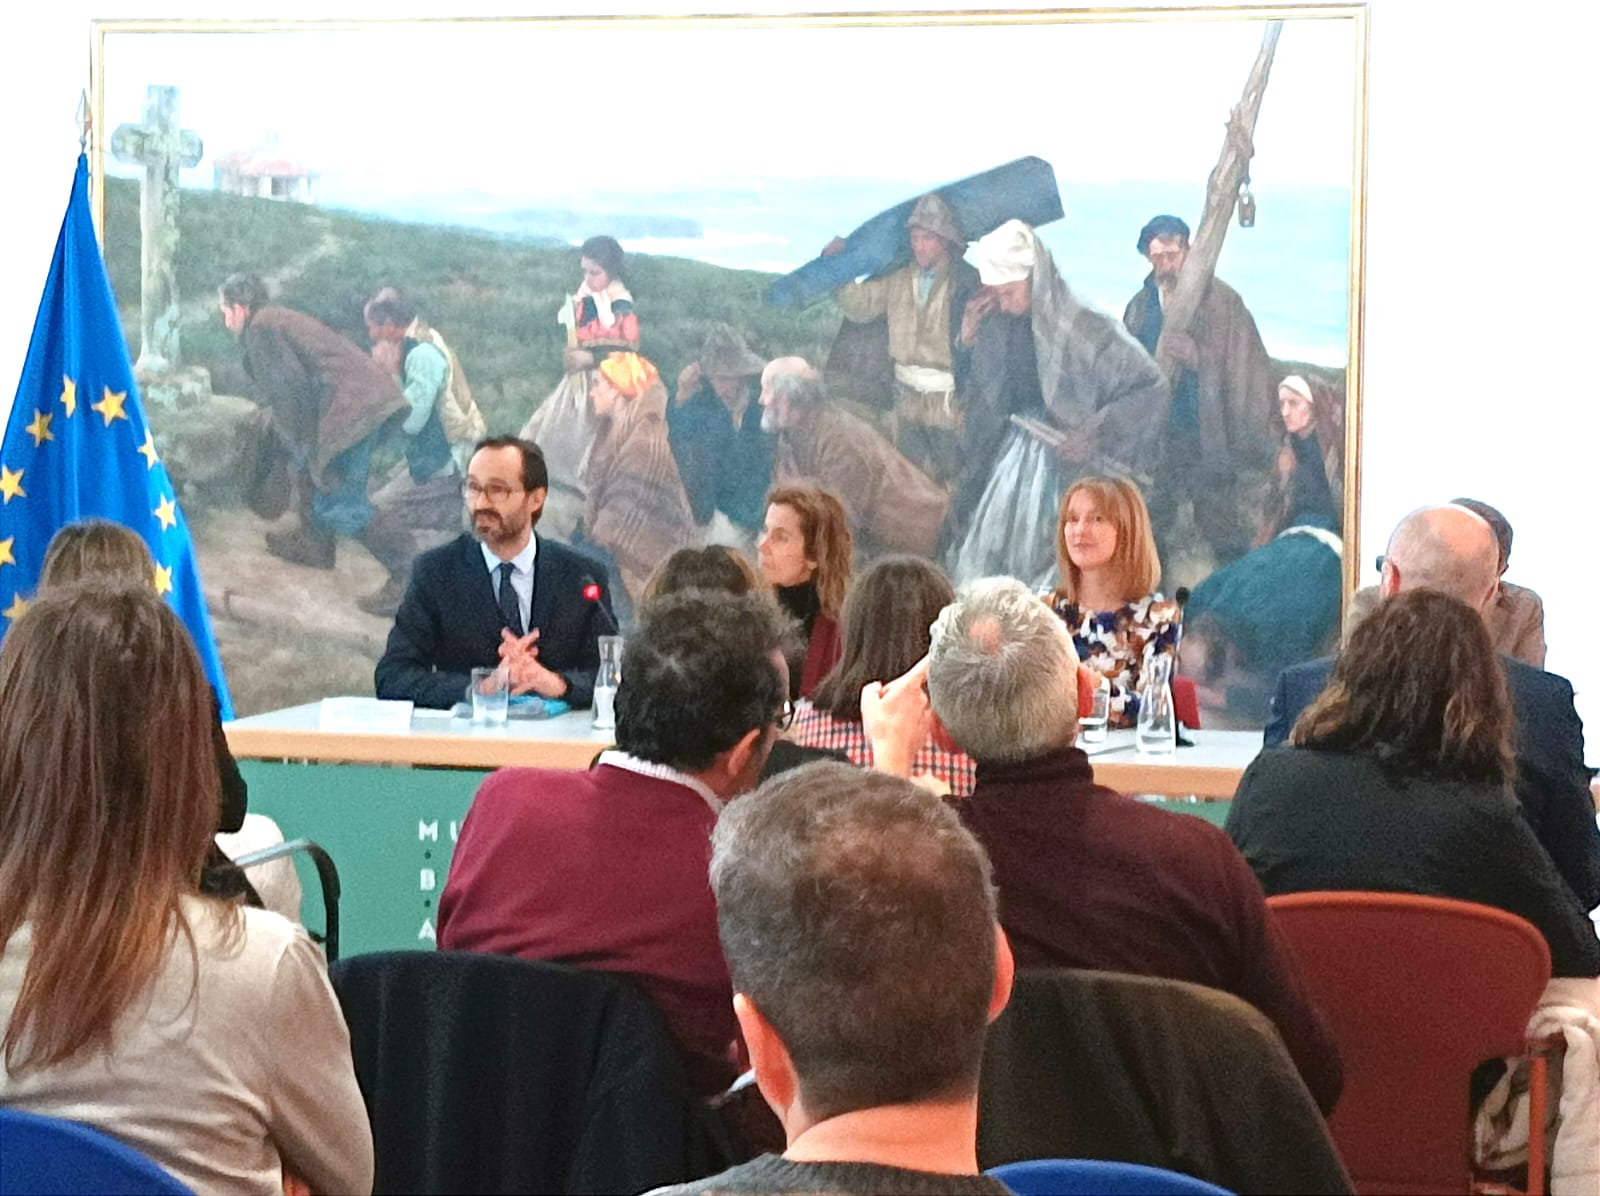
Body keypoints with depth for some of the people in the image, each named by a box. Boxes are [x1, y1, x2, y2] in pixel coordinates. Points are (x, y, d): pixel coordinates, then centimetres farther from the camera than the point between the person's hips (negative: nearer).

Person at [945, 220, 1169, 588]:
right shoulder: (996, 326, 1)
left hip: (1069, 458, -5)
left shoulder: (1085, 328, -16)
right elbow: (978, 399, 14)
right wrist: (968, 342, -2)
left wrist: (1097, 431, -20)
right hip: (1013, 455, 6)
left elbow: (1152, 388, -13)